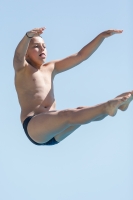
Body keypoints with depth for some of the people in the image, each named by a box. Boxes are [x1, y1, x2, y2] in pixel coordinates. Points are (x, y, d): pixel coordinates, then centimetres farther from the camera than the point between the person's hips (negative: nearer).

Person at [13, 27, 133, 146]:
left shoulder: (51, 68, 23)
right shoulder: (22, 69, 4)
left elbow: (81, 55, 19)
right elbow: (18, 56, -21)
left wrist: (102, 36, 7)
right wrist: (28, 36, -43)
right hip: (33, 126, -6)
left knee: (82, 112, -21)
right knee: (69, 115, -33)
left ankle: (118, 103, -43)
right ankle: (106, 107, -51)